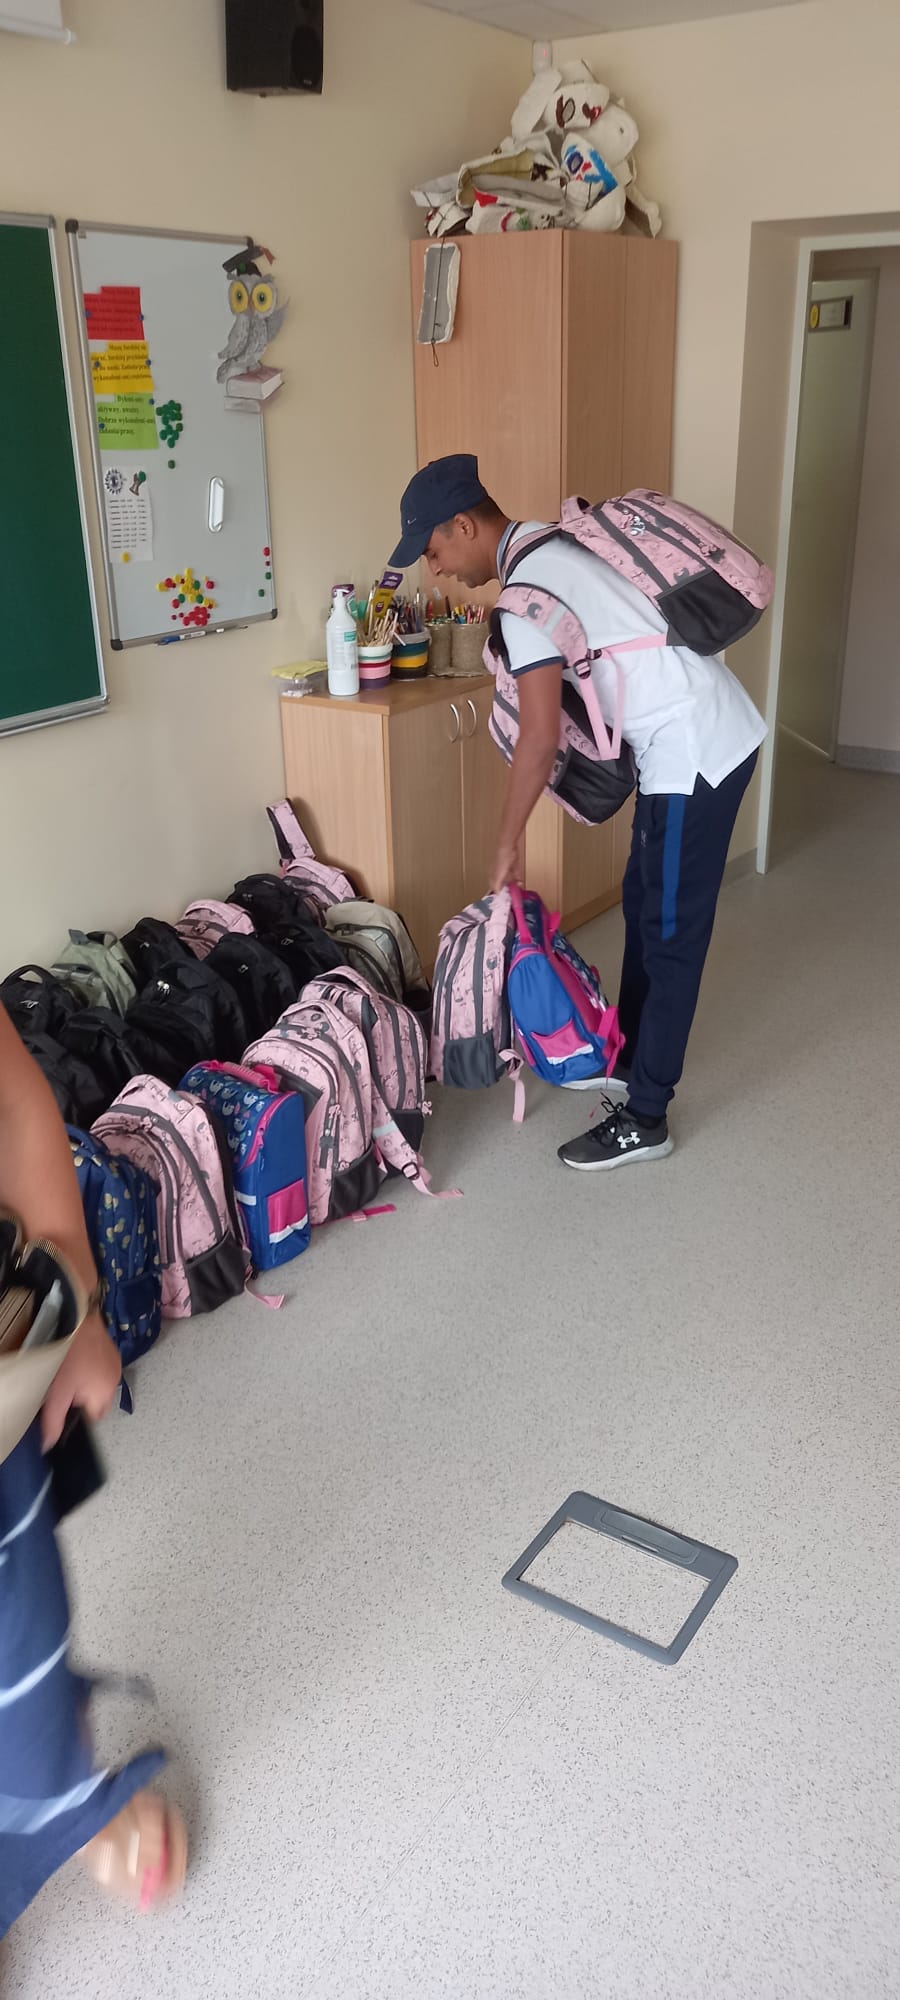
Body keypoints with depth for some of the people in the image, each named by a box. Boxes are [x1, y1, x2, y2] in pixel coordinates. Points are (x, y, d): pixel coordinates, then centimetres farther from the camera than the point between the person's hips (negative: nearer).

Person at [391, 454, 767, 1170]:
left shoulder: (527, 593, -19)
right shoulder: (551, 545, 11)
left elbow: (540, 740, -21)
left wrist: (508, 844, -11)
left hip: (695, 752, -10)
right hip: (709, 731, 10)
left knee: (670, 933, -2)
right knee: (644, 905, 19)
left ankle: (644, 1120, 9)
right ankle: (632, 1063, 34)